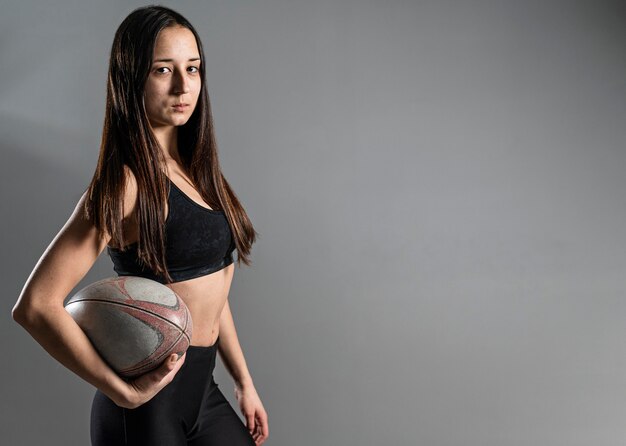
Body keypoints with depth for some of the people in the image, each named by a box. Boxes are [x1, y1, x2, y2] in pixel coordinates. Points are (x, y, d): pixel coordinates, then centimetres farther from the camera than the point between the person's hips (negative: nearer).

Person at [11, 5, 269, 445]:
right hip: (149, 404, -7)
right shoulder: (129, 181, -17)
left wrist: (244, 383, 15)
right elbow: (36, 305, -23)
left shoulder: (195, 168, 6)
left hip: (203, 390, 7)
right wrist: (123, 392, -20)